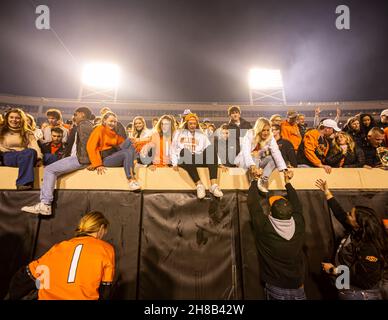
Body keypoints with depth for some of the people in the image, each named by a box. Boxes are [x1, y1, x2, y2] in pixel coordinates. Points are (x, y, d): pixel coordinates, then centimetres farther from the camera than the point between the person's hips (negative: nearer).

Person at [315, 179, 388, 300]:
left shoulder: (369, 249, -30)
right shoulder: (356, 232, -7)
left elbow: (364, 279, -28)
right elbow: (340, 214, 1)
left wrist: (333, 270, -21)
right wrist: (327, 192, 3)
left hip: (360, 295, -8)